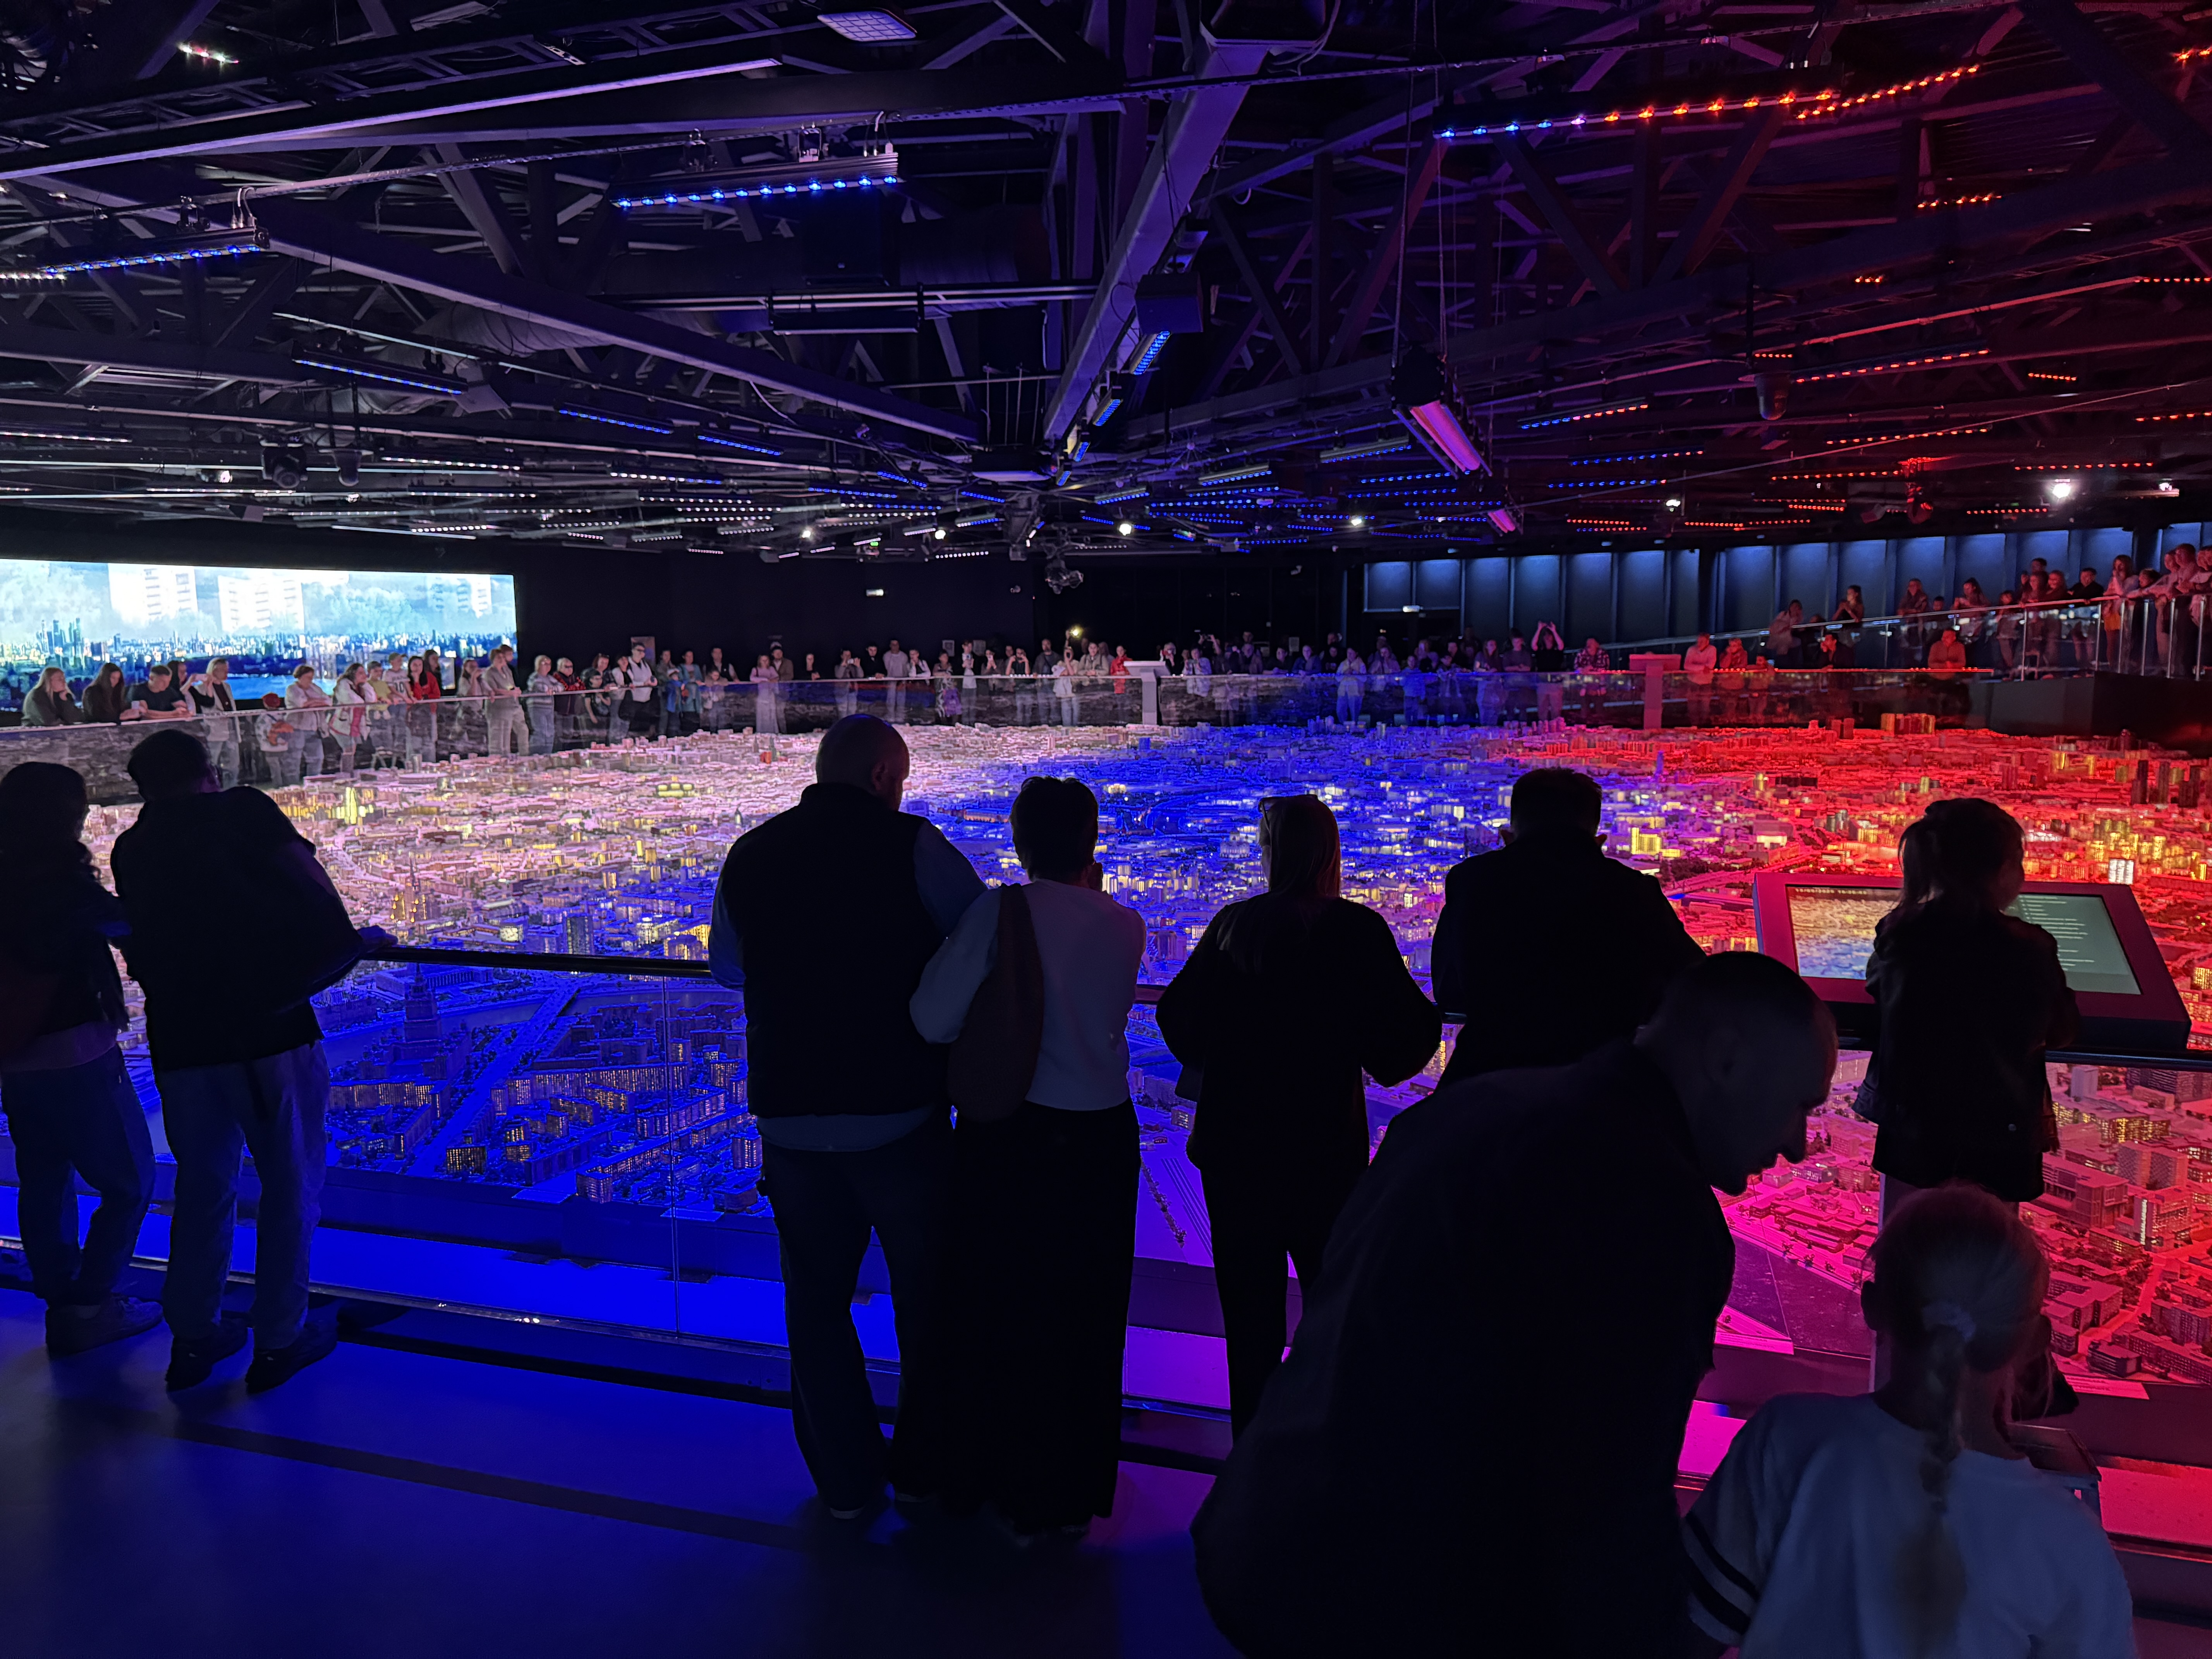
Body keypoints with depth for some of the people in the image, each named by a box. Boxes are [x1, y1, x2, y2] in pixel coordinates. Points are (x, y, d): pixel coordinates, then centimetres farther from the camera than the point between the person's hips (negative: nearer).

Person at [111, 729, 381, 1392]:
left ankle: (193, 1339, 28)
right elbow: (316, 897, -12)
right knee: (290, 1186, 9)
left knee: (201, 1187, 19)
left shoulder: (132, 848, 11)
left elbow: (140, 952, 14)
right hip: (269, 1030, -5)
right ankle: (279, 1342, 16)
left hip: (180, 1041, 5)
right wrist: (353, 942, 5)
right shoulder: (247, 811, -3)